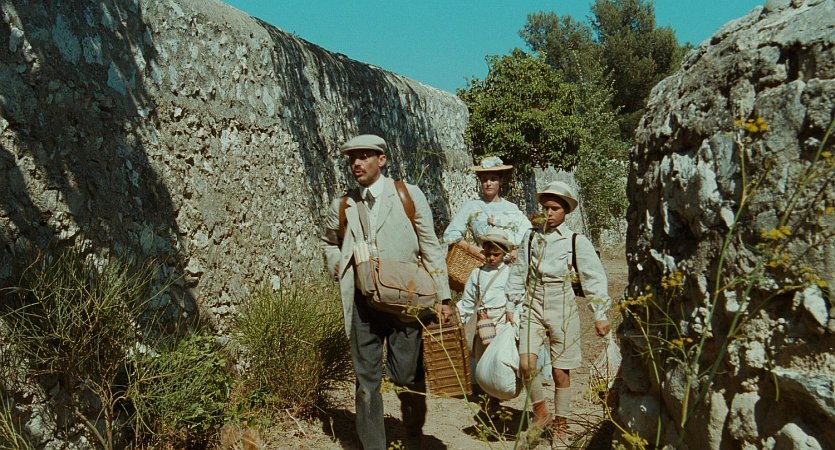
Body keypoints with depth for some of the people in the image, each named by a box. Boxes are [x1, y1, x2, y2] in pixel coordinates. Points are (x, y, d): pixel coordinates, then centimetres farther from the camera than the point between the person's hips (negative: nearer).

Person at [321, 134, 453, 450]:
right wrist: (340, 271, 7)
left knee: (408, 377, 6)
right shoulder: (342, 206, 7)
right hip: (362, 303, 3)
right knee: (367, 379, 8)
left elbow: (430, 247, -1)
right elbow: (330, 242, 27)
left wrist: (443, 297, -4)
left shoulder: (409, 195, -2)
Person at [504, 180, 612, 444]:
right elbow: (518, 274, 10)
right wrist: (510, 307, 11)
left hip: (562, 309, -2)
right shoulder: (531, 238, 3)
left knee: (561, 372, 5)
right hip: (533, 308, 2)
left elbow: (595, 279, -4)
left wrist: (600, 315, -8)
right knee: (526, 364, -13)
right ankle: (540, 413, 13)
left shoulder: (577, 242, -4)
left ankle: (561, 425, 25)